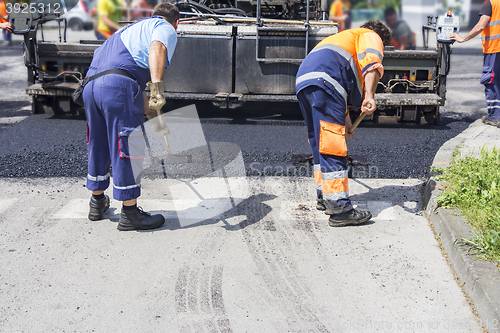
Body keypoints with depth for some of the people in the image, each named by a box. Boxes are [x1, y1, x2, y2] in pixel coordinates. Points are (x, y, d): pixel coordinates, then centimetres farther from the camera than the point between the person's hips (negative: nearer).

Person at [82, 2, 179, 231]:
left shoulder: (132, 28, 36)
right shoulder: (166, 28, 11)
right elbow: (157, 48, -15)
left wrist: (148, 110, 46)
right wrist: (157, 89, -26)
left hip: (90, 85, 9)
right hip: (119, 86, -9)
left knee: (98, 144, 21)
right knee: (129, 148, -1)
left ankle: (97, 202, 36)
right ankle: (129, 214, 7)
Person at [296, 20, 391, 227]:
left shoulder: (345, 37, 44)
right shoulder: (371, 36, 18)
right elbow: (371, 62, -8)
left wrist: (344, 119, 55)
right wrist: (369, 96, -21)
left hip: (303, 81, 9)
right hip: (323, 80, -9)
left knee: (320, 143, 17)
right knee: (332, 146, -11)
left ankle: (324, 197, 27)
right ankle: (339, 209, -11)